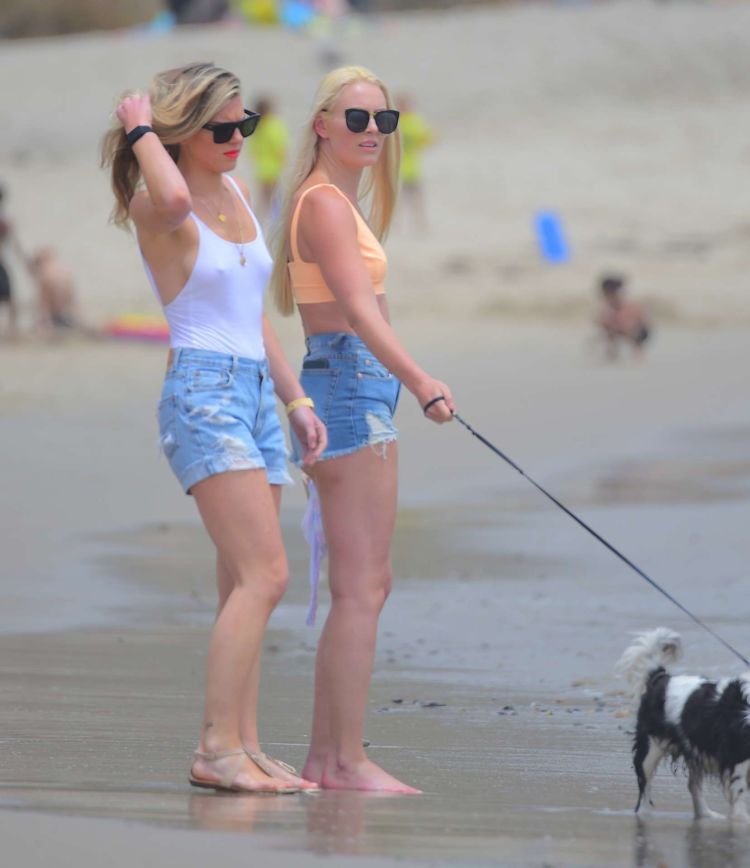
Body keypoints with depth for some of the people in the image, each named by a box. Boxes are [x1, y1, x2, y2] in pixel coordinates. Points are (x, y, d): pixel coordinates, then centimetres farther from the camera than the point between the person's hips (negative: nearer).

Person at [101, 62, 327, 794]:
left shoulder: (237, 196, 17)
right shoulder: (155, 211, -7)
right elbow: (172, 199, -35)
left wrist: (294, 398, 22)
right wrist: (140, 129, -18)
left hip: (256, 393, 8)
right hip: (203, 393, -8)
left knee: (244, 587, 4)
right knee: (264, 575, -17)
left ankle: (243, 747, 3)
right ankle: (216, 748, -18)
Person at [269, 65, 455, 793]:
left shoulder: (340, 202, 20)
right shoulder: (325, 203, -13)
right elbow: (358, 310, -27)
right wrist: (421, 382, -39)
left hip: (361, 395, 11)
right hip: (349, 385, -11)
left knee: (367, 585, 12)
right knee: (359, 588, -10)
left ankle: (323, 757, 14)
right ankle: (347, 760, -10)